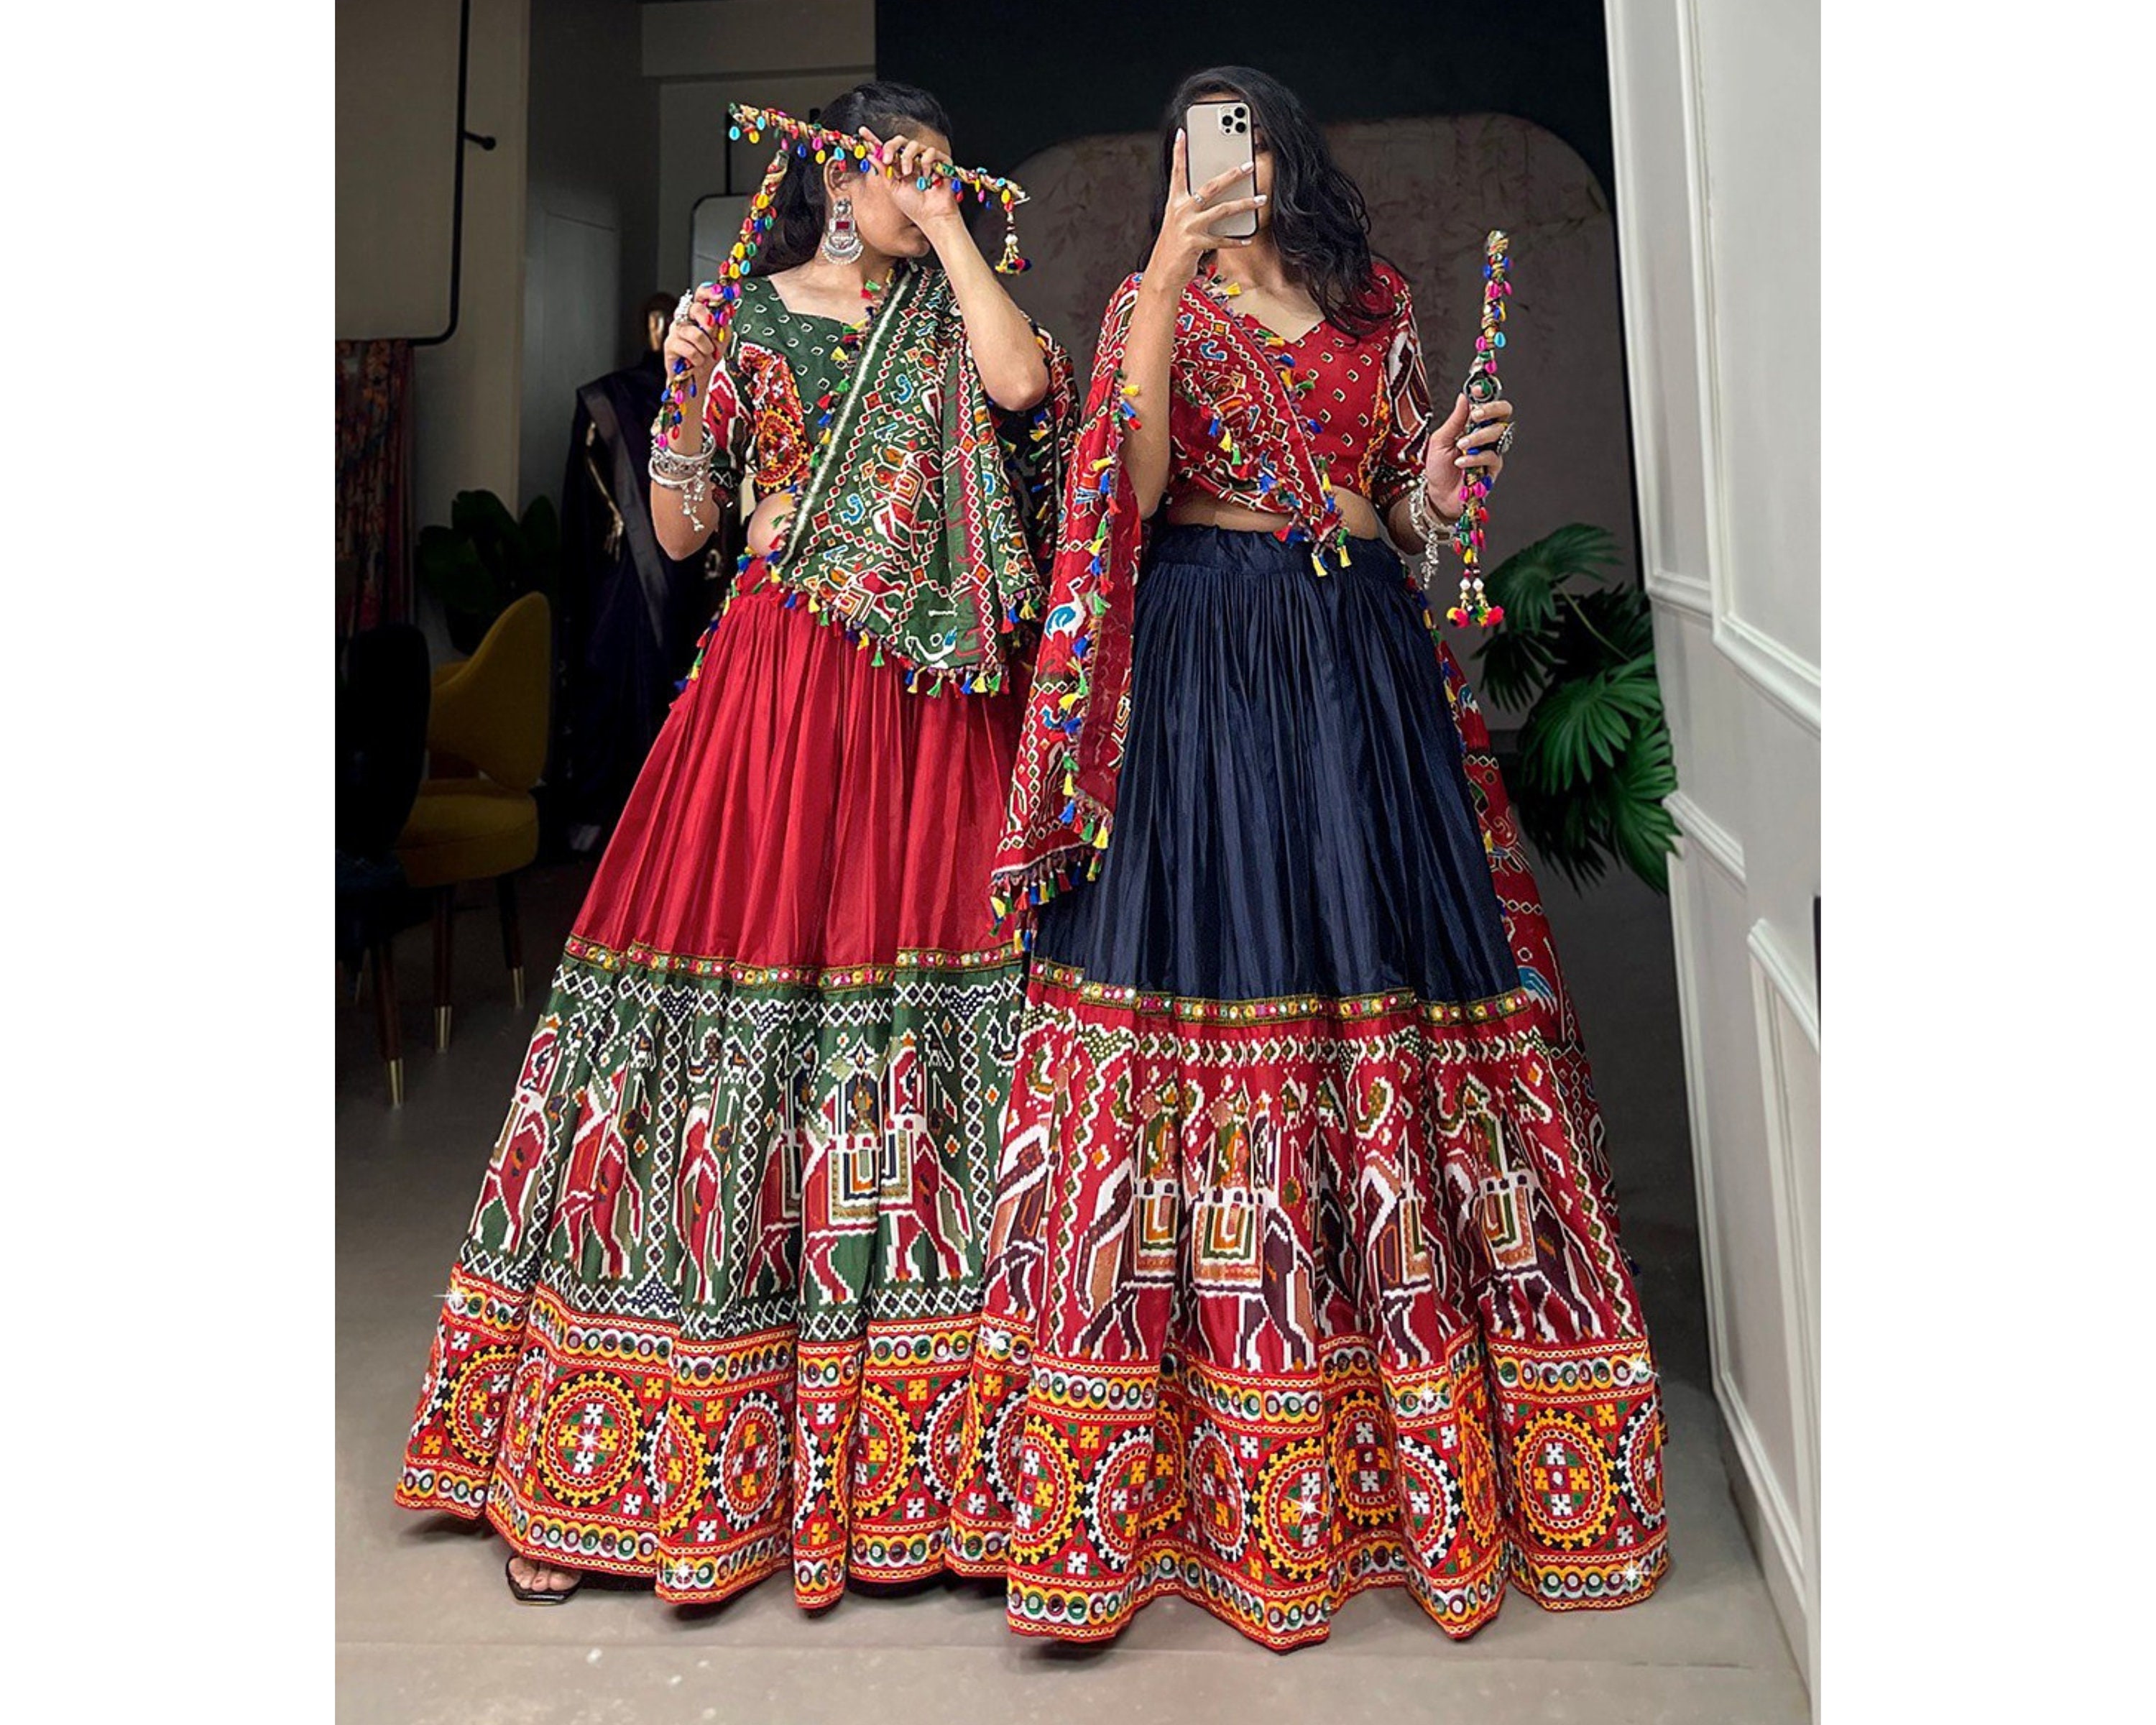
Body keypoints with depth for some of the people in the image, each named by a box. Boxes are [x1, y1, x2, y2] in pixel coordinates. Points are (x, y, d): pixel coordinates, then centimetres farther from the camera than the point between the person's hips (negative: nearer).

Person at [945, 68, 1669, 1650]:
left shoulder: (1376, 309, 18)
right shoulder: (1154, 302, 10)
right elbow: (1136, 482, -9)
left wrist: (1438, 484, -1)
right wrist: (1170, 273, -14)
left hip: (1361, 663, 3)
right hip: (1200, 664, -3)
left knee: (1387, 969, -1)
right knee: (1208, 964, -9)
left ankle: (1416, 1439, 13)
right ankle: (1187, 1455, 2)